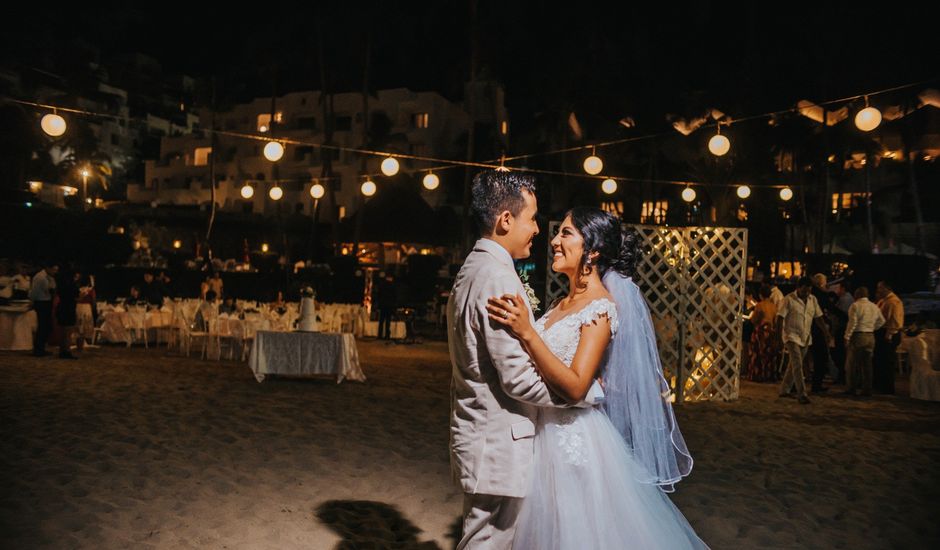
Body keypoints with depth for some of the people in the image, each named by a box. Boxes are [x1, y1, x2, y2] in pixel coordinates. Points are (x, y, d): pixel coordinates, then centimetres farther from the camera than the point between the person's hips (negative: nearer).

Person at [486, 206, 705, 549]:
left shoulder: (601, 307, -16)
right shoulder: (563, 303, 8)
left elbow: (574, 387, -26)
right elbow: (539, 367, 10)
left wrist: (527, 332, -31)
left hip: (574, 439, -8)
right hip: (545, 432, 8)